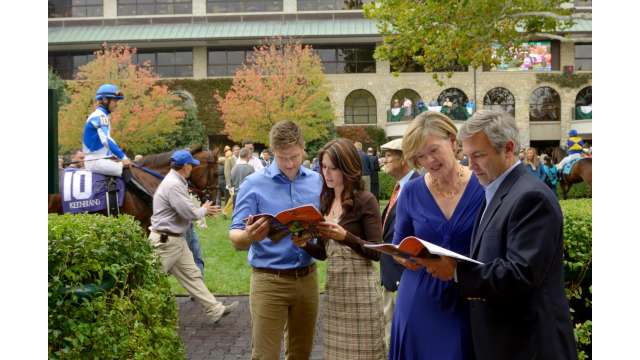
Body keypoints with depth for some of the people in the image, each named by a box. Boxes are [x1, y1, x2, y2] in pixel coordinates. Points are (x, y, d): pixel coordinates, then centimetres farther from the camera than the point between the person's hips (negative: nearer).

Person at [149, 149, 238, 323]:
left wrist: (204, 210, 12)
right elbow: (190, 213, -23)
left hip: (176, 239, 10)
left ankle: (215, 310, 13)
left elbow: (185, 208, 20)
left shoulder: (176, 182, 11)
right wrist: (204, 210, -3)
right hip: (166, 240, -10)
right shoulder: (173, 185, -22)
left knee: (191, 275, 10)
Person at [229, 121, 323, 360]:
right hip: (269, 280, -4)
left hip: (307, 278, 4)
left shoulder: (317, 182, 4)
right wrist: (248, 236, -35)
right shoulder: (253, 184, -8)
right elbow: (235, 238, -11)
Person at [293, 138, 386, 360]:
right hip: (333, 286, 6)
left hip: (360, 286, -6)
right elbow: (323, 252, 12)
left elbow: (377, 252, -14)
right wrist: (304, 244, -7)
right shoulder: (326, 201, 9)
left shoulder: (365, 200, -9)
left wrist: (344, 236, -25)